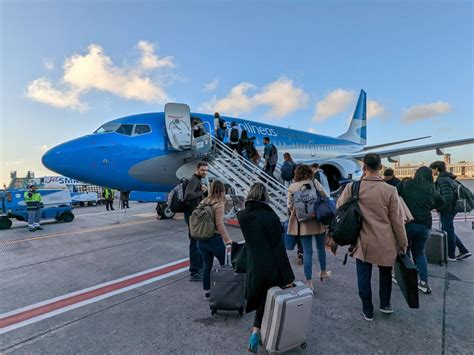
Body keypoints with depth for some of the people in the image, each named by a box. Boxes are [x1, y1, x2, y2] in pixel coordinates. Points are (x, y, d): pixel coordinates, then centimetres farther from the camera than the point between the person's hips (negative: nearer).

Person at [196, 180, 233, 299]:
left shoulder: (203, 202, 6)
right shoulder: (219, 204, -13)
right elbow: (219, 224, -18)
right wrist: (228, 239, -13)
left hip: (201, 239, 6)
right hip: (214, 239, -6)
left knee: (207, 266, 16)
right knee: (225, 264, 12)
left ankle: (207, 292, 26)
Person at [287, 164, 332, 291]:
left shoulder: (292, 187, -4)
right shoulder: (315, 183, -4)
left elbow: (290, 206, -7)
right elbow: (325, 199, -5)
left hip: (303, 223, 0)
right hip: (318, 221, 1)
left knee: (307, 251, 6)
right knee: (321, 247, 21)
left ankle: (309, 282, 9)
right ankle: (323, 272, 43)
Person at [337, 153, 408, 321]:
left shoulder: (352, 187, -13)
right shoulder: (390, 190, -13)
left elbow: (339, 208, 0)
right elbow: (397, 220, -6)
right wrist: (403, 243, 5)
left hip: (362, 242, -1)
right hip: (385, 242, 1)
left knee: (364, 277, 13)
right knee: (385, 273, 26)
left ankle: (367, 311, 28)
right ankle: (385, 304, 41)